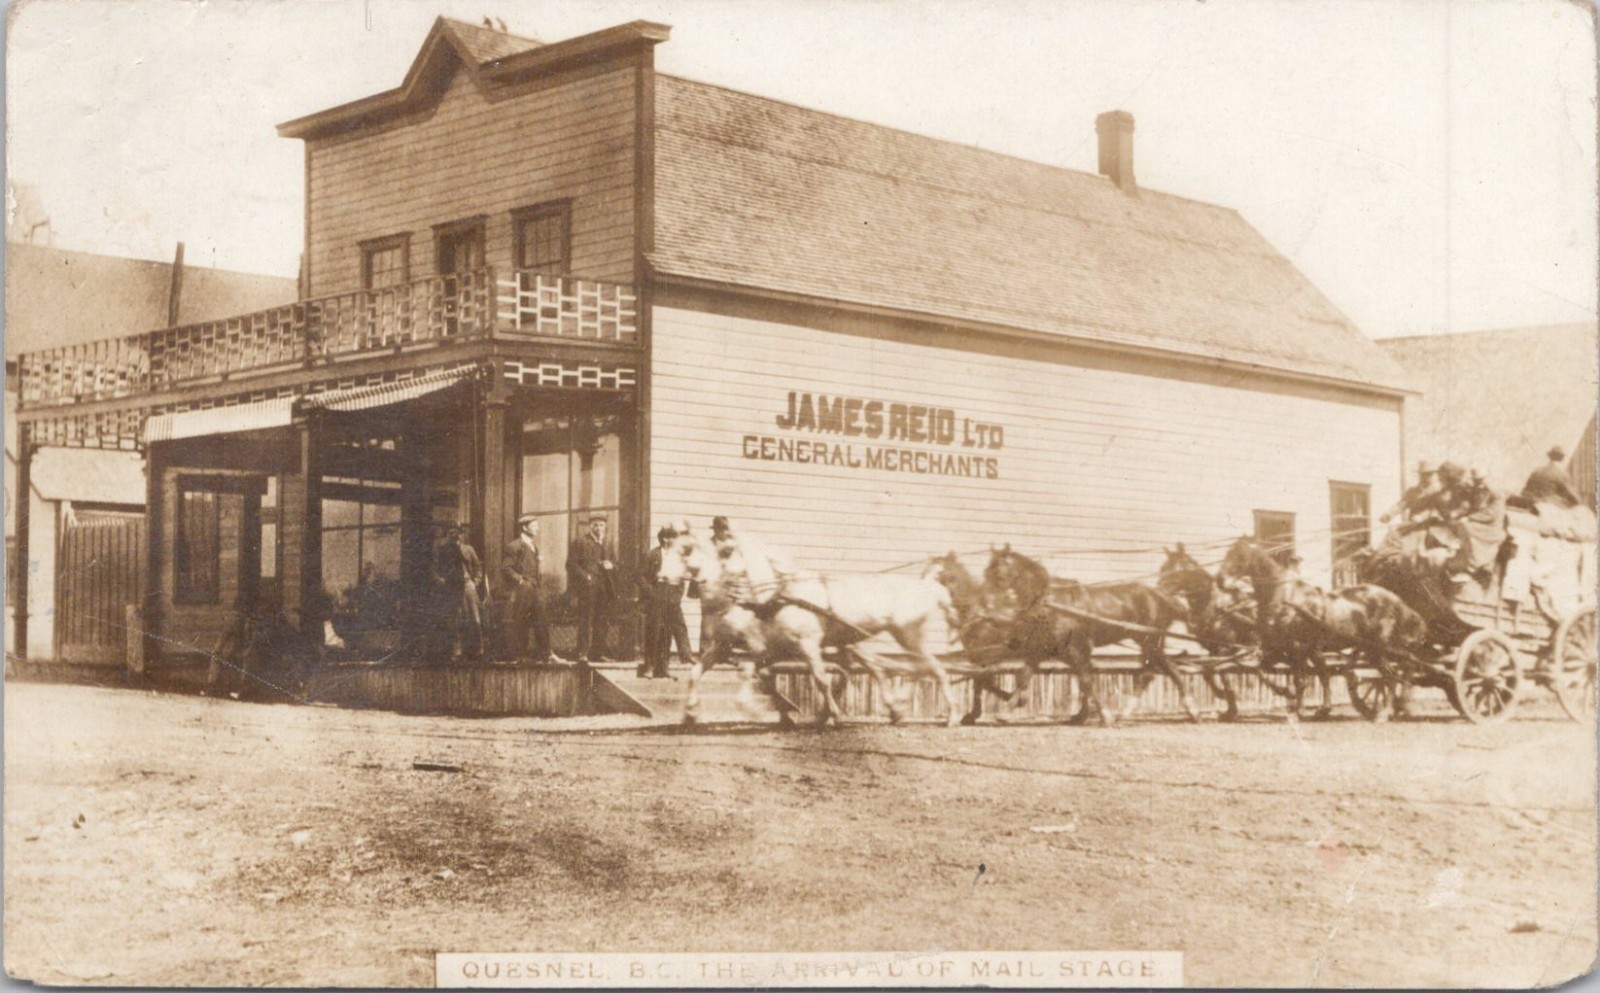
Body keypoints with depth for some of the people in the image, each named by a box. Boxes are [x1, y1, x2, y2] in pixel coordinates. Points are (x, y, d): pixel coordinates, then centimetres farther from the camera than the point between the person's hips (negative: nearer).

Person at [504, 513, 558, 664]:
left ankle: (546, 653, 8)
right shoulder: (514, 546, -9)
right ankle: (521, 654, 6)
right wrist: (520, 580, -19)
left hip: (535, 589, 8)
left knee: (541, 622, 6)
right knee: (521, 623, -1)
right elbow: (508, 568, -14)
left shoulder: (533, 546, 19)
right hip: (522, 590, -8)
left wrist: (539, 572, 13)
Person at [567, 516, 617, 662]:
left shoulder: (607, 544, 20)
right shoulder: (580, 541, 1)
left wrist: (611, 565, 1)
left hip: (604, 589, 6)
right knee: (585, 621, -8)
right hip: (587, 588, -6)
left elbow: (614, 563, 25)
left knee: (601, 622, 5)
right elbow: (571, 563, -4)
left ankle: (598, 653, 8)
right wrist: (585, 577, -15)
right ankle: (583, 653, -8)